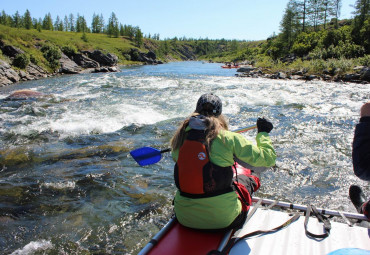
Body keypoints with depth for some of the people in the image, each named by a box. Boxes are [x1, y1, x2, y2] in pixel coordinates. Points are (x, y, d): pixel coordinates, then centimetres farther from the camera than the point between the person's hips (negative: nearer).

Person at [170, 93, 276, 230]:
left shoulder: (182, 137, -4)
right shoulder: (229, 138, -13)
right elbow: (269, 158, -5)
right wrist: (263, 132, 12)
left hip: (184, 219, 3)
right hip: (223, 220, -2)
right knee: (246, 178, 23)